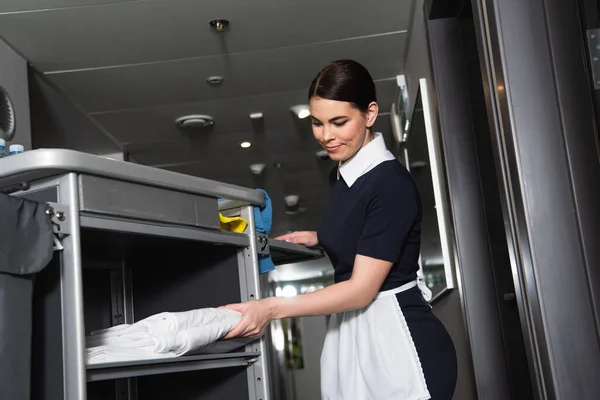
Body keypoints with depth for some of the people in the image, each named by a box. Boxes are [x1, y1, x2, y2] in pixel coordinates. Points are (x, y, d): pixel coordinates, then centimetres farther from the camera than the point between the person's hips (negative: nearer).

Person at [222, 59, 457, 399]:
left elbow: (362, 289, -21)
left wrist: (271, 308, -25)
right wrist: (320, 239, 12)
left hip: (400, 344, -8)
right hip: (354, 337, 8)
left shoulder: (390, 183, -18)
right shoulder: (342, 175, 8)